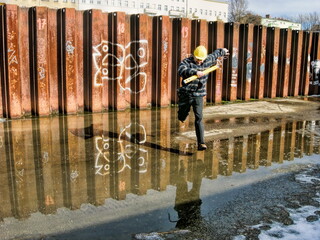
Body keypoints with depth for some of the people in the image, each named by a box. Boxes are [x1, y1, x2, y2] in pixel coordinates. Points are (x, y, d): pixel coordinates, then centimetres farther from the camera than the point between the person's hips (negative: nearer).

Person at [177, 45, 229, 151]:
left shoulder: (208, 60, 3)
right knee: (182, 116, 15)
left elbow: (215, 54, 25)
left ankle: (201, 143, -10)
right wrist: (195, 72, -39)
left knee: (199, 118, -10)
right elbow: (181, 70, -31)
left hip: (198, 96, 1)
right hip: (186, 94, -1)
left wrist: (223, 51, 44)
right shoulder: (186, 62, -10)